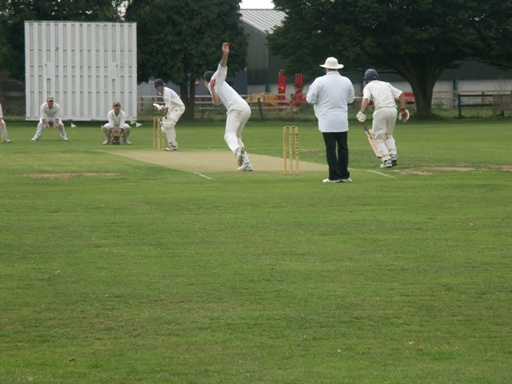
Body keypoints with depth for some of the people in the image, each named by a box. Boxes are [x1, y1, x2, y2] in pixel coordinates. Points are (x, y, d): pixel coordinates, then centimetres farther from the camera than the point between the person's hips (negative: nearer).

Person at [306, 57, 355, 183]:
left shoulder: (319, 81, -7)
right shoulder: (346, 81, 5)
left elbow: (310, 99, -4)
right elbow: (351, 99, 17)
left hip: (327, 121, -3)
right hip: (342, 121, 3)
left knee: (330, 148, -2)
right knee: (343, 148, 9)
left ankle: (334, 176, -3)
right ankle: (344, 175, 10)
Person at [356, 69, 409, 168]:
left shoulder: (368, 86, 12)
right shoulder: (386, 84, 25)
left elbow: (366, 99, -10)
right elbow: (401, 94, 16)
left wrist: (361, 113, -20)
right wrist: (403, 110, 14)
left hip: (381, 110, -5)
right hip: (393, 110, 5)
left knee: (378, 137, 6)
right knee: (389, 134, 24)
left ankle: (387, 160, -6)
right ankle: (393, 155, 5)